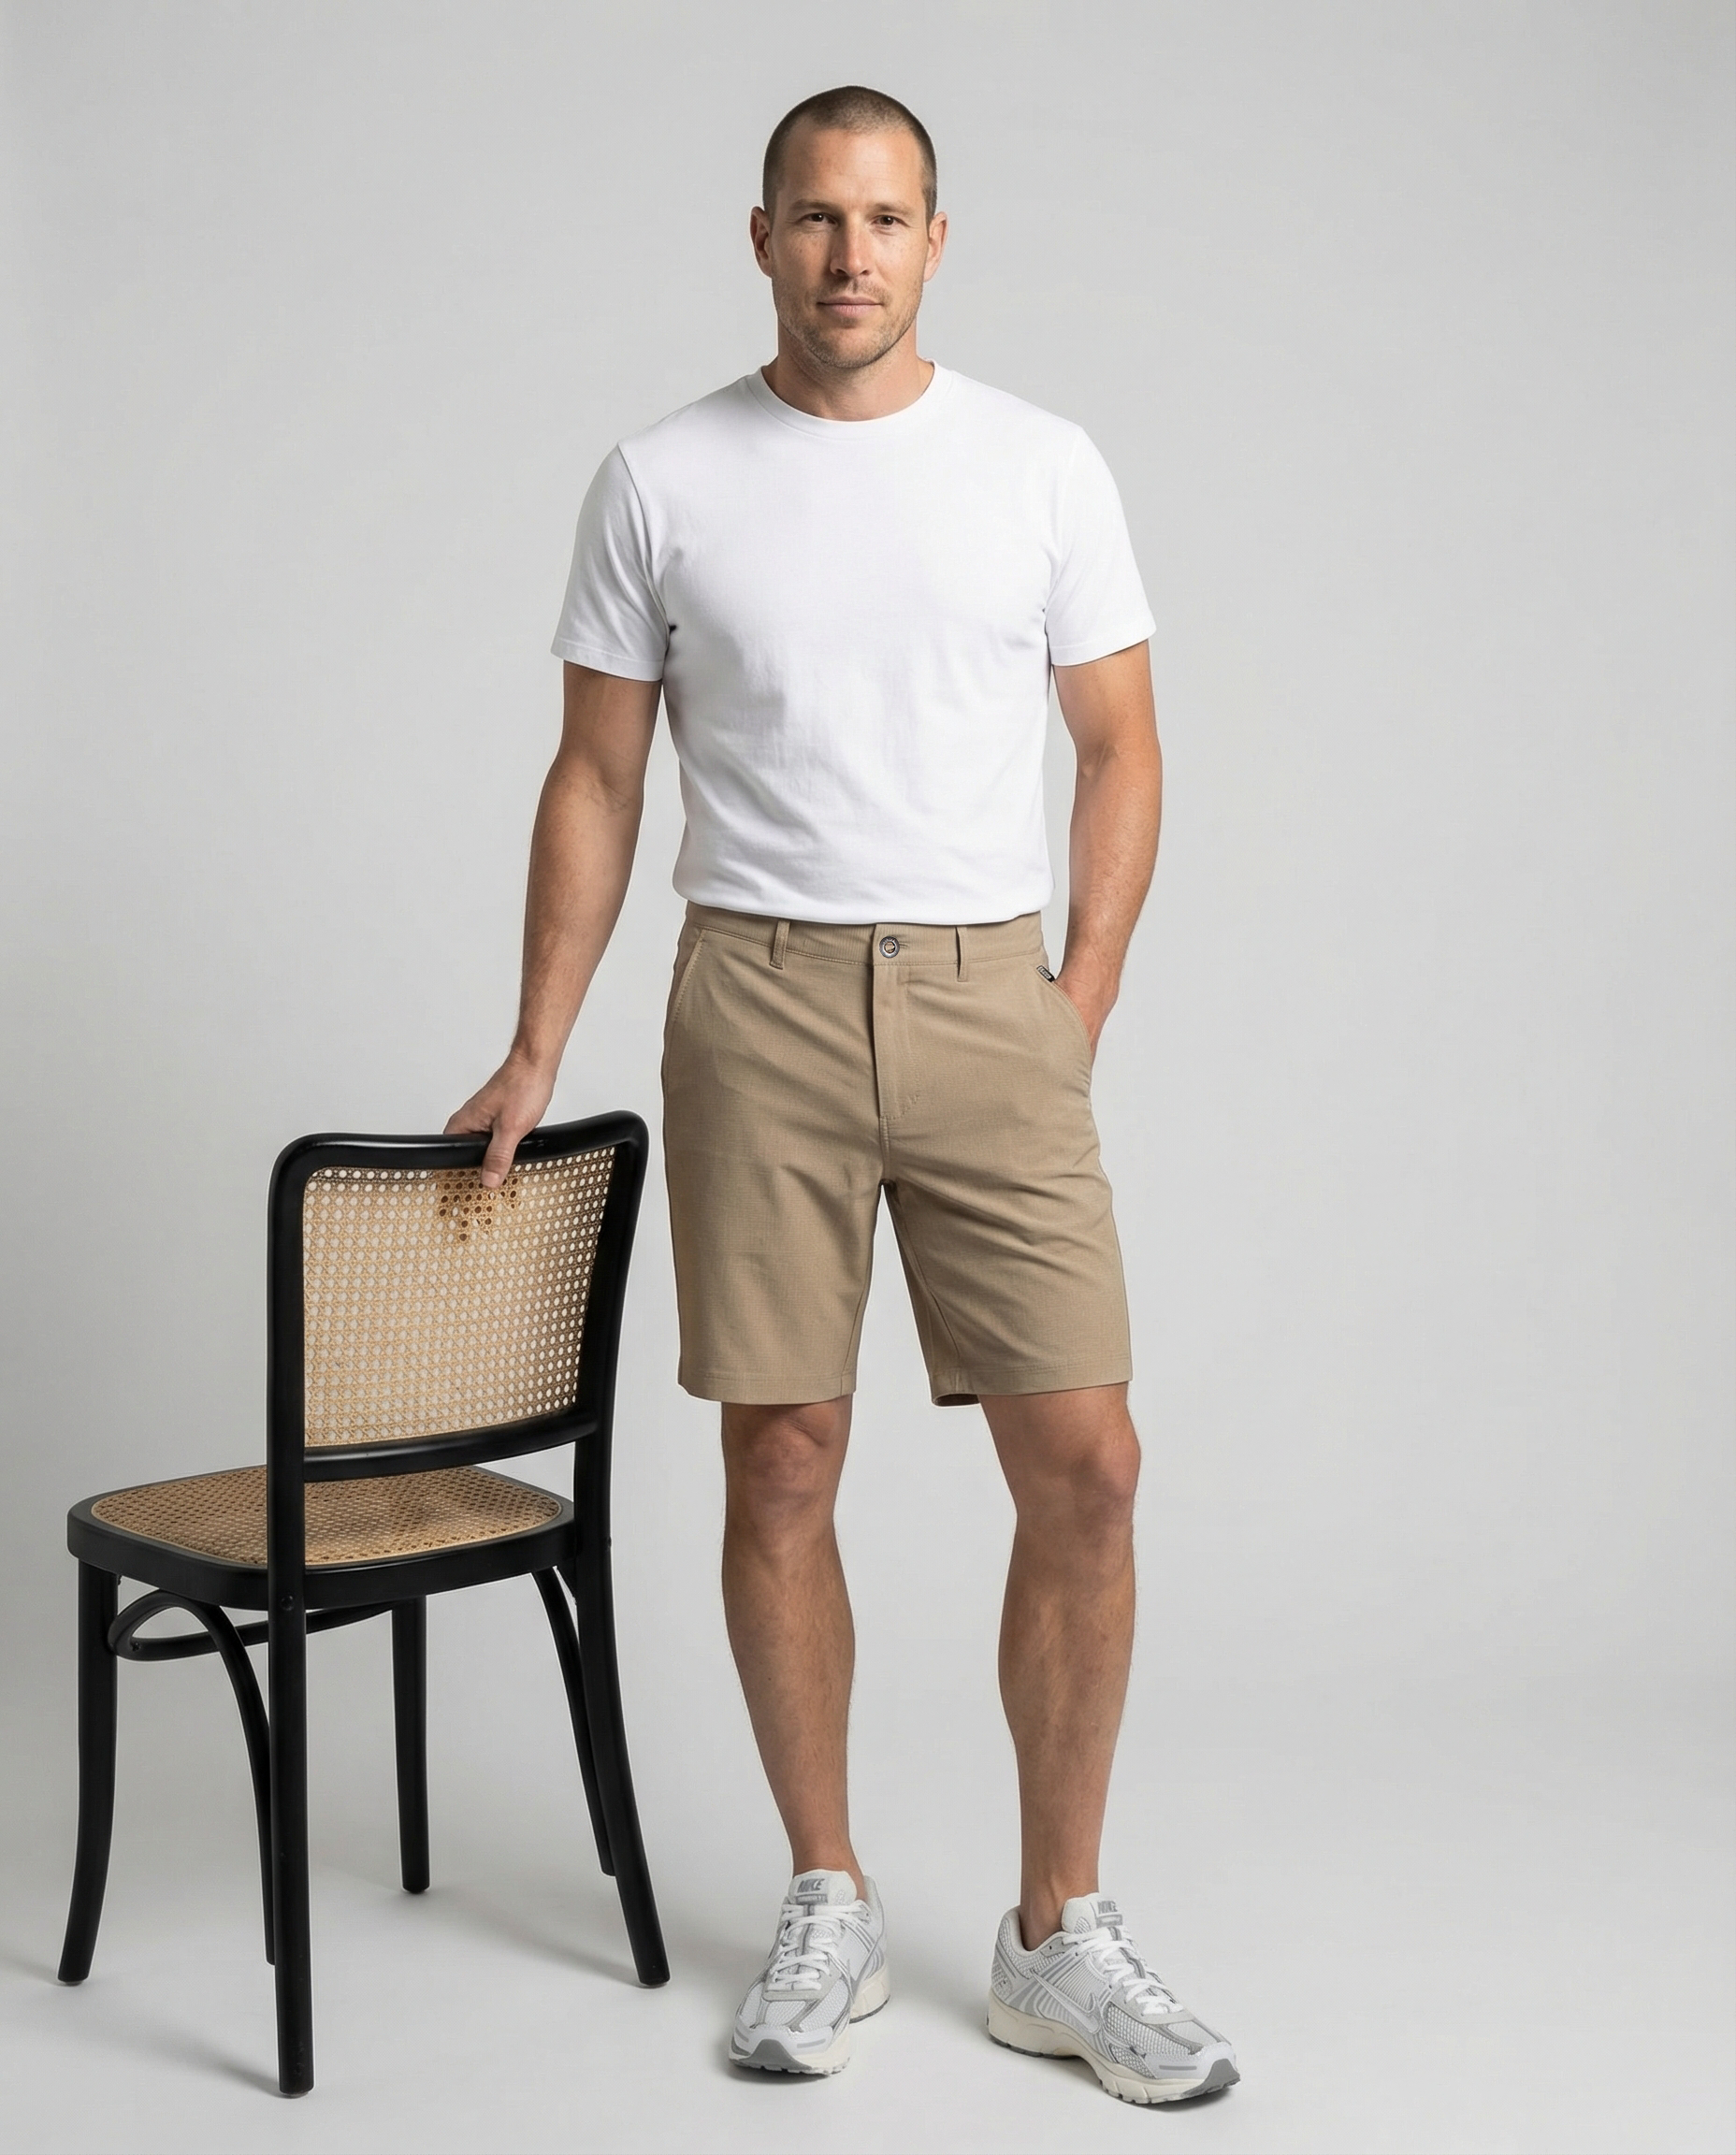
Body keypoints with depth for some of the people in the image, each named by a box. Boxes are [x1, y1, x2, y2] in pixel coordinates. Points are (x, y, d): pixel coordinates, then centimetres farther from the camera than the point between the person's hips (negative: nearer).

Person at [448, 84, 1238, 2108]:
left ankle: (1058, 1936, 11)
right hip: (759, 1001, 0)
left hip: (987, 994, 1)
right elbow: (599, 778, 6)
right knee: (781, 1467, 3)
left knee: (1082, 1463, -4)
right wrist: (535, 1050, 3)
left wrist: (1074, 1019, -1)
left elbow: (1119, 748, 6)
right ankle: (830, 1907, 21)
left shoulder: (1041, 464, 4)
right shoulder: (661, 480, 3)